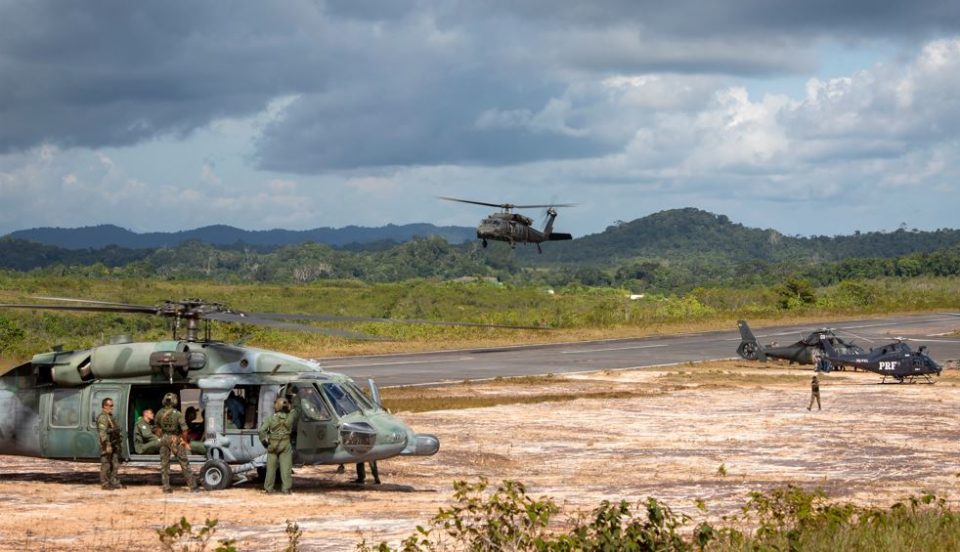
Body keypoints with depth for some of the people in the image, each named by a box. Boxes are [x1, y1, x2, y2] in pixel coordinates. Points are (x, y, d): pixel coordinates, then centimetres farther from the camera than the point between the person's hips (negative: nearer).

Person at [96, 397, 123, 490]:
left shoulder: (110, 416, 19)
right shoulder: (102, 417, -14)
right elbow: (102, 433, -21)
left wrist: (117, 443, 25)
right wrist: (107, 445, -26)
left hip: (114, 444, 10)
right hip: (107, 445, -10)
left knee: (115, 464, 12)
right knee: (106, 465, -4)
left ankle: (114, 482, 17)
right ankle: (105, 484, 0)